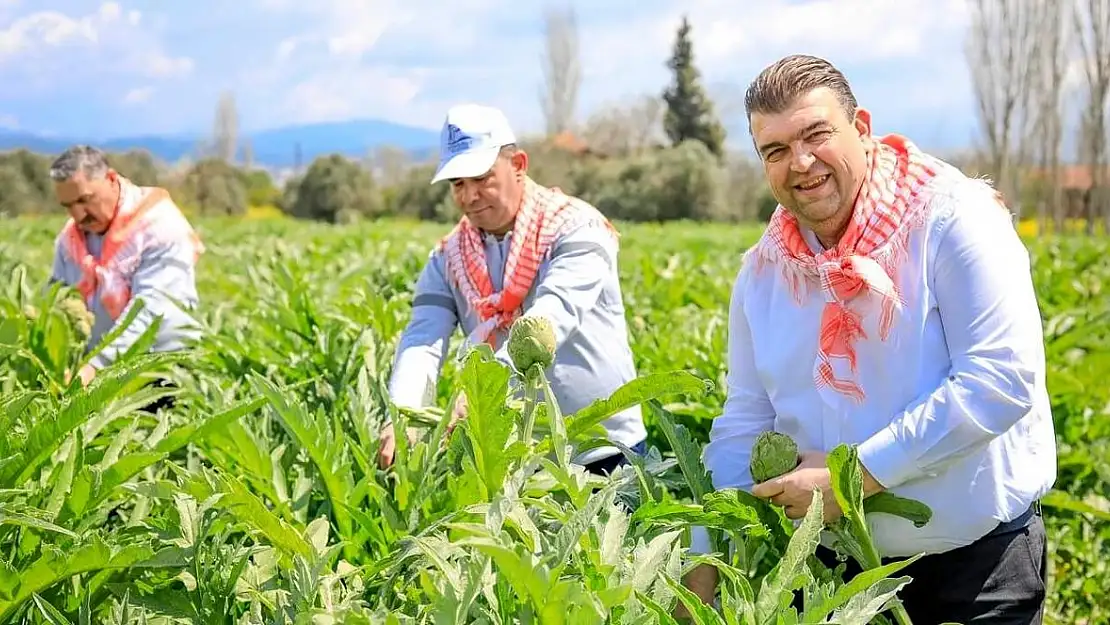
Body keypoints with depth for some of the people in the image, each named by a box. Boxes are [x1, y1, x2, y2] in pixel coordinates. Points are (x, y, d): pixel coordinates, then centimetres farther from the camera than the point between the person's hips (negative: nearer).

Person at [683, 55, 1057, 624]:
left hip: (978, 554, -4)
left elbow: (1004, 378, -22)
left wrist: (860, 473, -23)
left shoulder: (951, 218, -15)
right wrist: (702, 562, -3)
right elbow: (745, 423, 6)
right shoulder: (763, 271, 1)